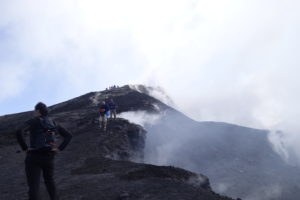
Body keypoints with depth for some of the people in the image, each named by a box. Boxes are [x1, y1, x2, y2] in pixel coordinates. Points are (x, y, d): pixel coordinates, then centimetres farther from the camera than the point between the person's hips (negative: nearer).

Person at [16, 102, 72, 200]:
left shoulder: (33, 121, -6)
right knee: (49, 180, 26)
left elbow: (19, 132, -23)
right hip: (49, 158, 5)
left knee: (33, 186, -2)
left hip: (34, 158, -5)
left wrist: (25, 148, -13)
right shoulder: (53, 123, 10)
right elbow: (69, 135, 7)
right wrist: (59, 148, 3)